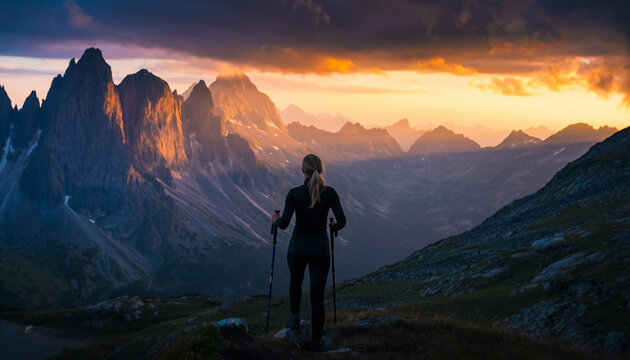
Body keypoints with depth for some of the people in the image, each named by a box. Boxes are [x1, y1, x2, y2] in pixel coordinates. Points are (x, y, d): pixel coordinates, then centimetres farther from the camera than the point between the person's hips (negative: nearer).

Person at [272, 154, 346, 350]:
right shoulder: (330, 192, -8)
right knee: (317, 296, 8)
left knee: (295, 280, 32)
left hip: (298, 247, 0)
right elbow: (342, 221, -12)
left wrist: (276, 219, 6)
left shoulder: (294, 193, -11)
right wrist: (335, 226, 11)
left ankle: (295, 316, 19)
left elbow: (284, 223, -16)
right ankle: (316, 341, 12)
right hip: (320, 248, 0)